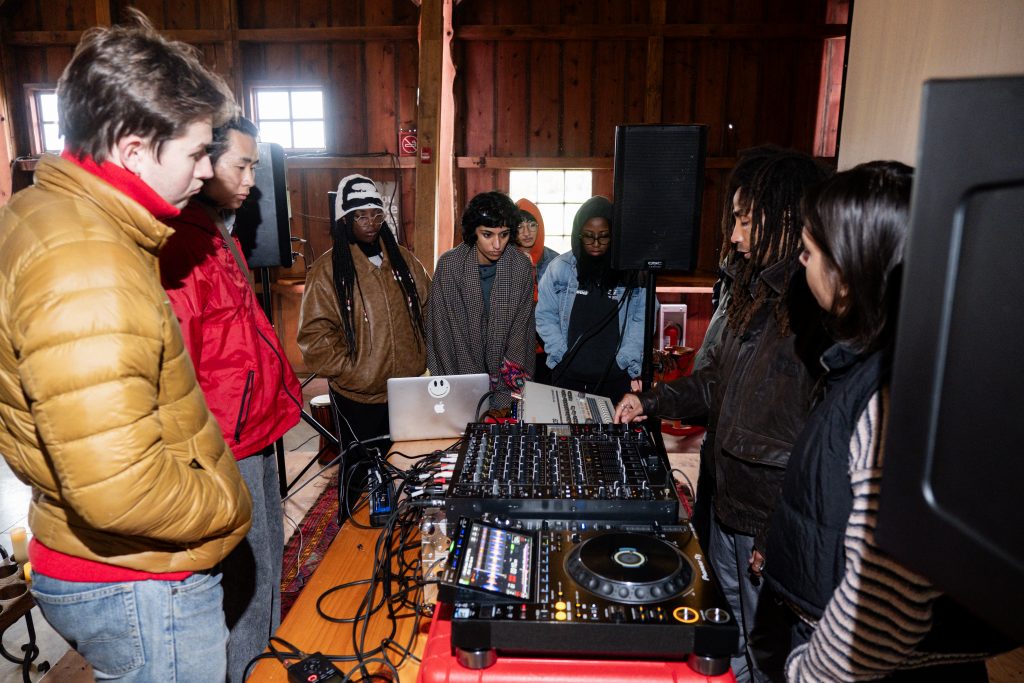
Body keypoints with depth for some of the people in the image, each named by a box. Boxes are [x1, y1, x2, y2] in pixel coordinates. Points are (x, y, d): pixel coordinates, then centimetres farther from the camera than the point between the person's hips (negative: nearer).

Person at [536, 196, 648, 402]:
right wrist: (563, 357, -6)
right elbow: (545, 316, 2)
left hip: (617, 379, 0)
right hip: (568, 376, 1)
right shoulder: (560, 267, -1)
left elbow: (642, 319, -1)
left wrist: (626, 362, -10)